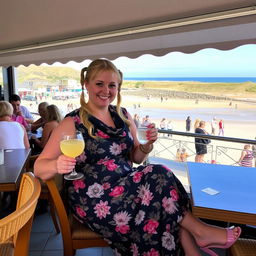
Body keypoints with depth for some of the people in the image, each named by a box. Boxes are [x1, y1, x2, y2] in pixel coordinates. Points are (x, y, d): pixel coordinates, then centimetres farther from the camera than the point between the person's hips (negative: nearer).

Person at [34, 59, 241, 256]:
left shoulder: (123, 116, 6)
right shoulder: (73, 123, -10)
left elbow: (136, 158, 13)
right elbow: (39, 167, -11)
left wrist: (148, 145, -9)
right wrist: (58, 165, -34)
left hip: (126, 185, 5)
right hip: (94, 199, -5)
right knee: (158, 176, -23)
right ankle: (199, 231, -4)